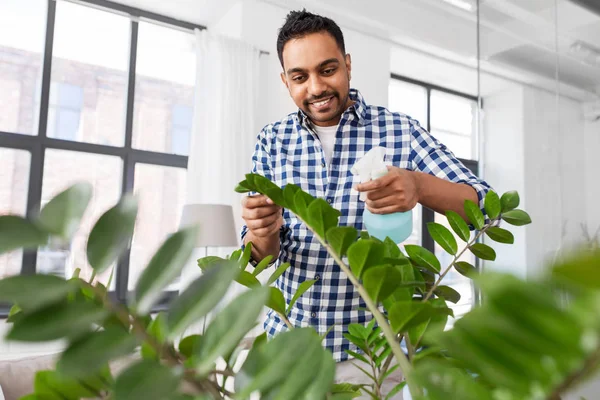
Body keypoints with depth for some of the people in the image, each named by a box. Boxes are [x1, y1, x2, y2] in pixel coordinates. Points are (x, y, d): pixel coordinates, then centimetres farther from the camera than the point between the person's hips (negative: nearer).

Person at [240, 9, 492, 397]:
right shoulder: (272, 141, -2)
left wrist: (419, 186, -33)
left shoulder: (399, 129, -8)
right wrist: (263, 232, -26)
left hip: (375, 340, -2)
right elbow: (261, 255, -2)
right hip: (289, 336, 3)